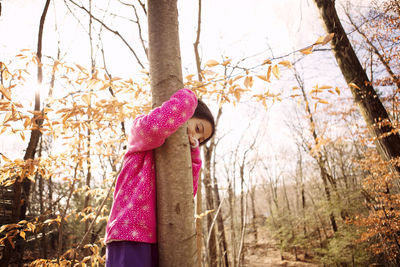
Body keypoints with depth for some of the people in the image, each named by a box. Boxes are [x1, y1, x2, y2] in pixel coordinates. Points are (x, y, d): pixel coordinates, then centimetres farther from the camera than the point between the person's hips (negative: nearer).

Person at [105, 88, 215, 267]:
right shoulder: (141, 128, 2)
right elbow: (157, 125, -25)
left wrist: (193, 152, -1)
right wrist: (188, 97, -9)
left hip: (154, 241, 7)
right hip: (129, 238, -7)